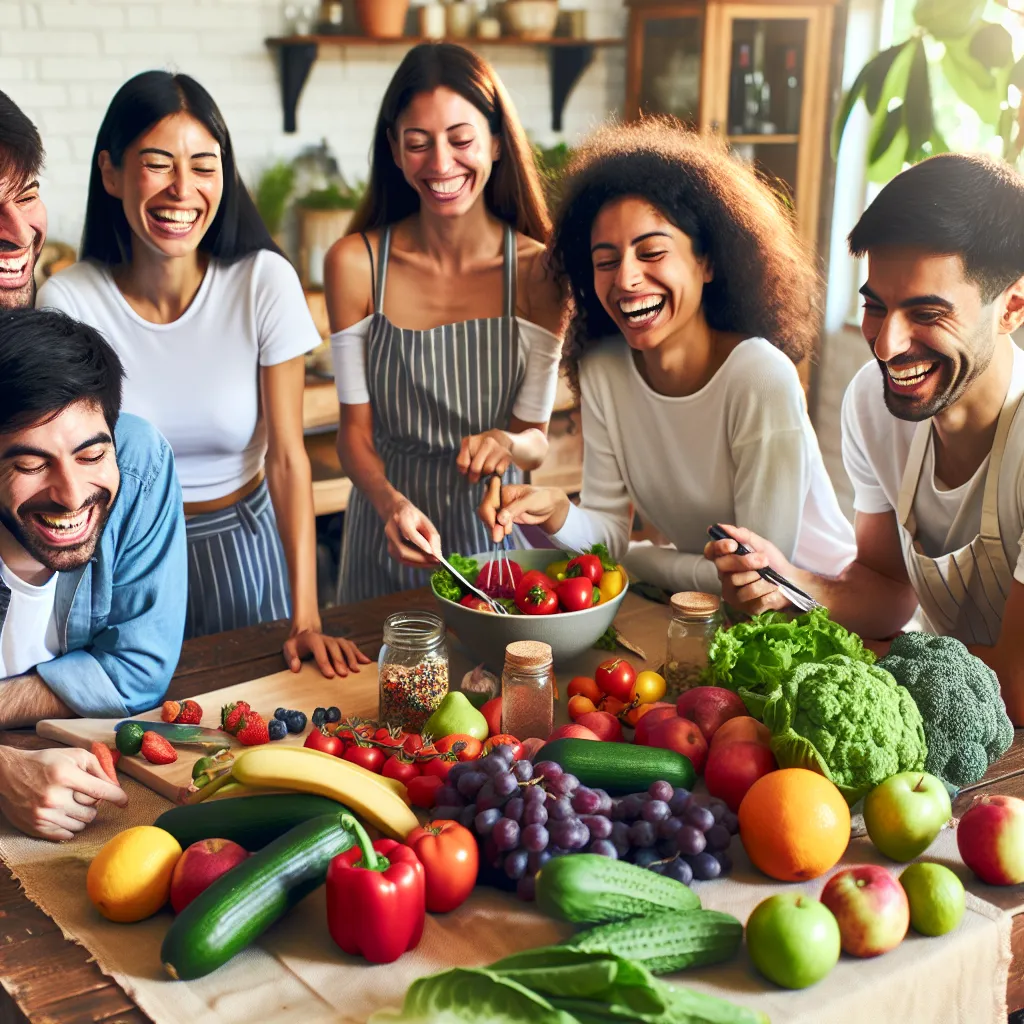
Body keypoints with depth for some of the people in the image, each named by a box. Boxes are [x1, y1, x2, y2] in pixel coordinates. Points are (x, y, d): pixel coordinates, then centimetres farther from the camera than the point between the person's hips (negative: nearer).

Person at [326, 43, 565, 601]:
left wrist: (508, 445, -28)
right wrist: (392, 503, -26)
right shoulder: (355, 263, -11)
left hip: (493, 528, 0)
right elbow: (355, 429, -7)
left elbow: (536, 441, -6)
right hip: (387, 532, 0)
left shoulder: (537, 269, -12)